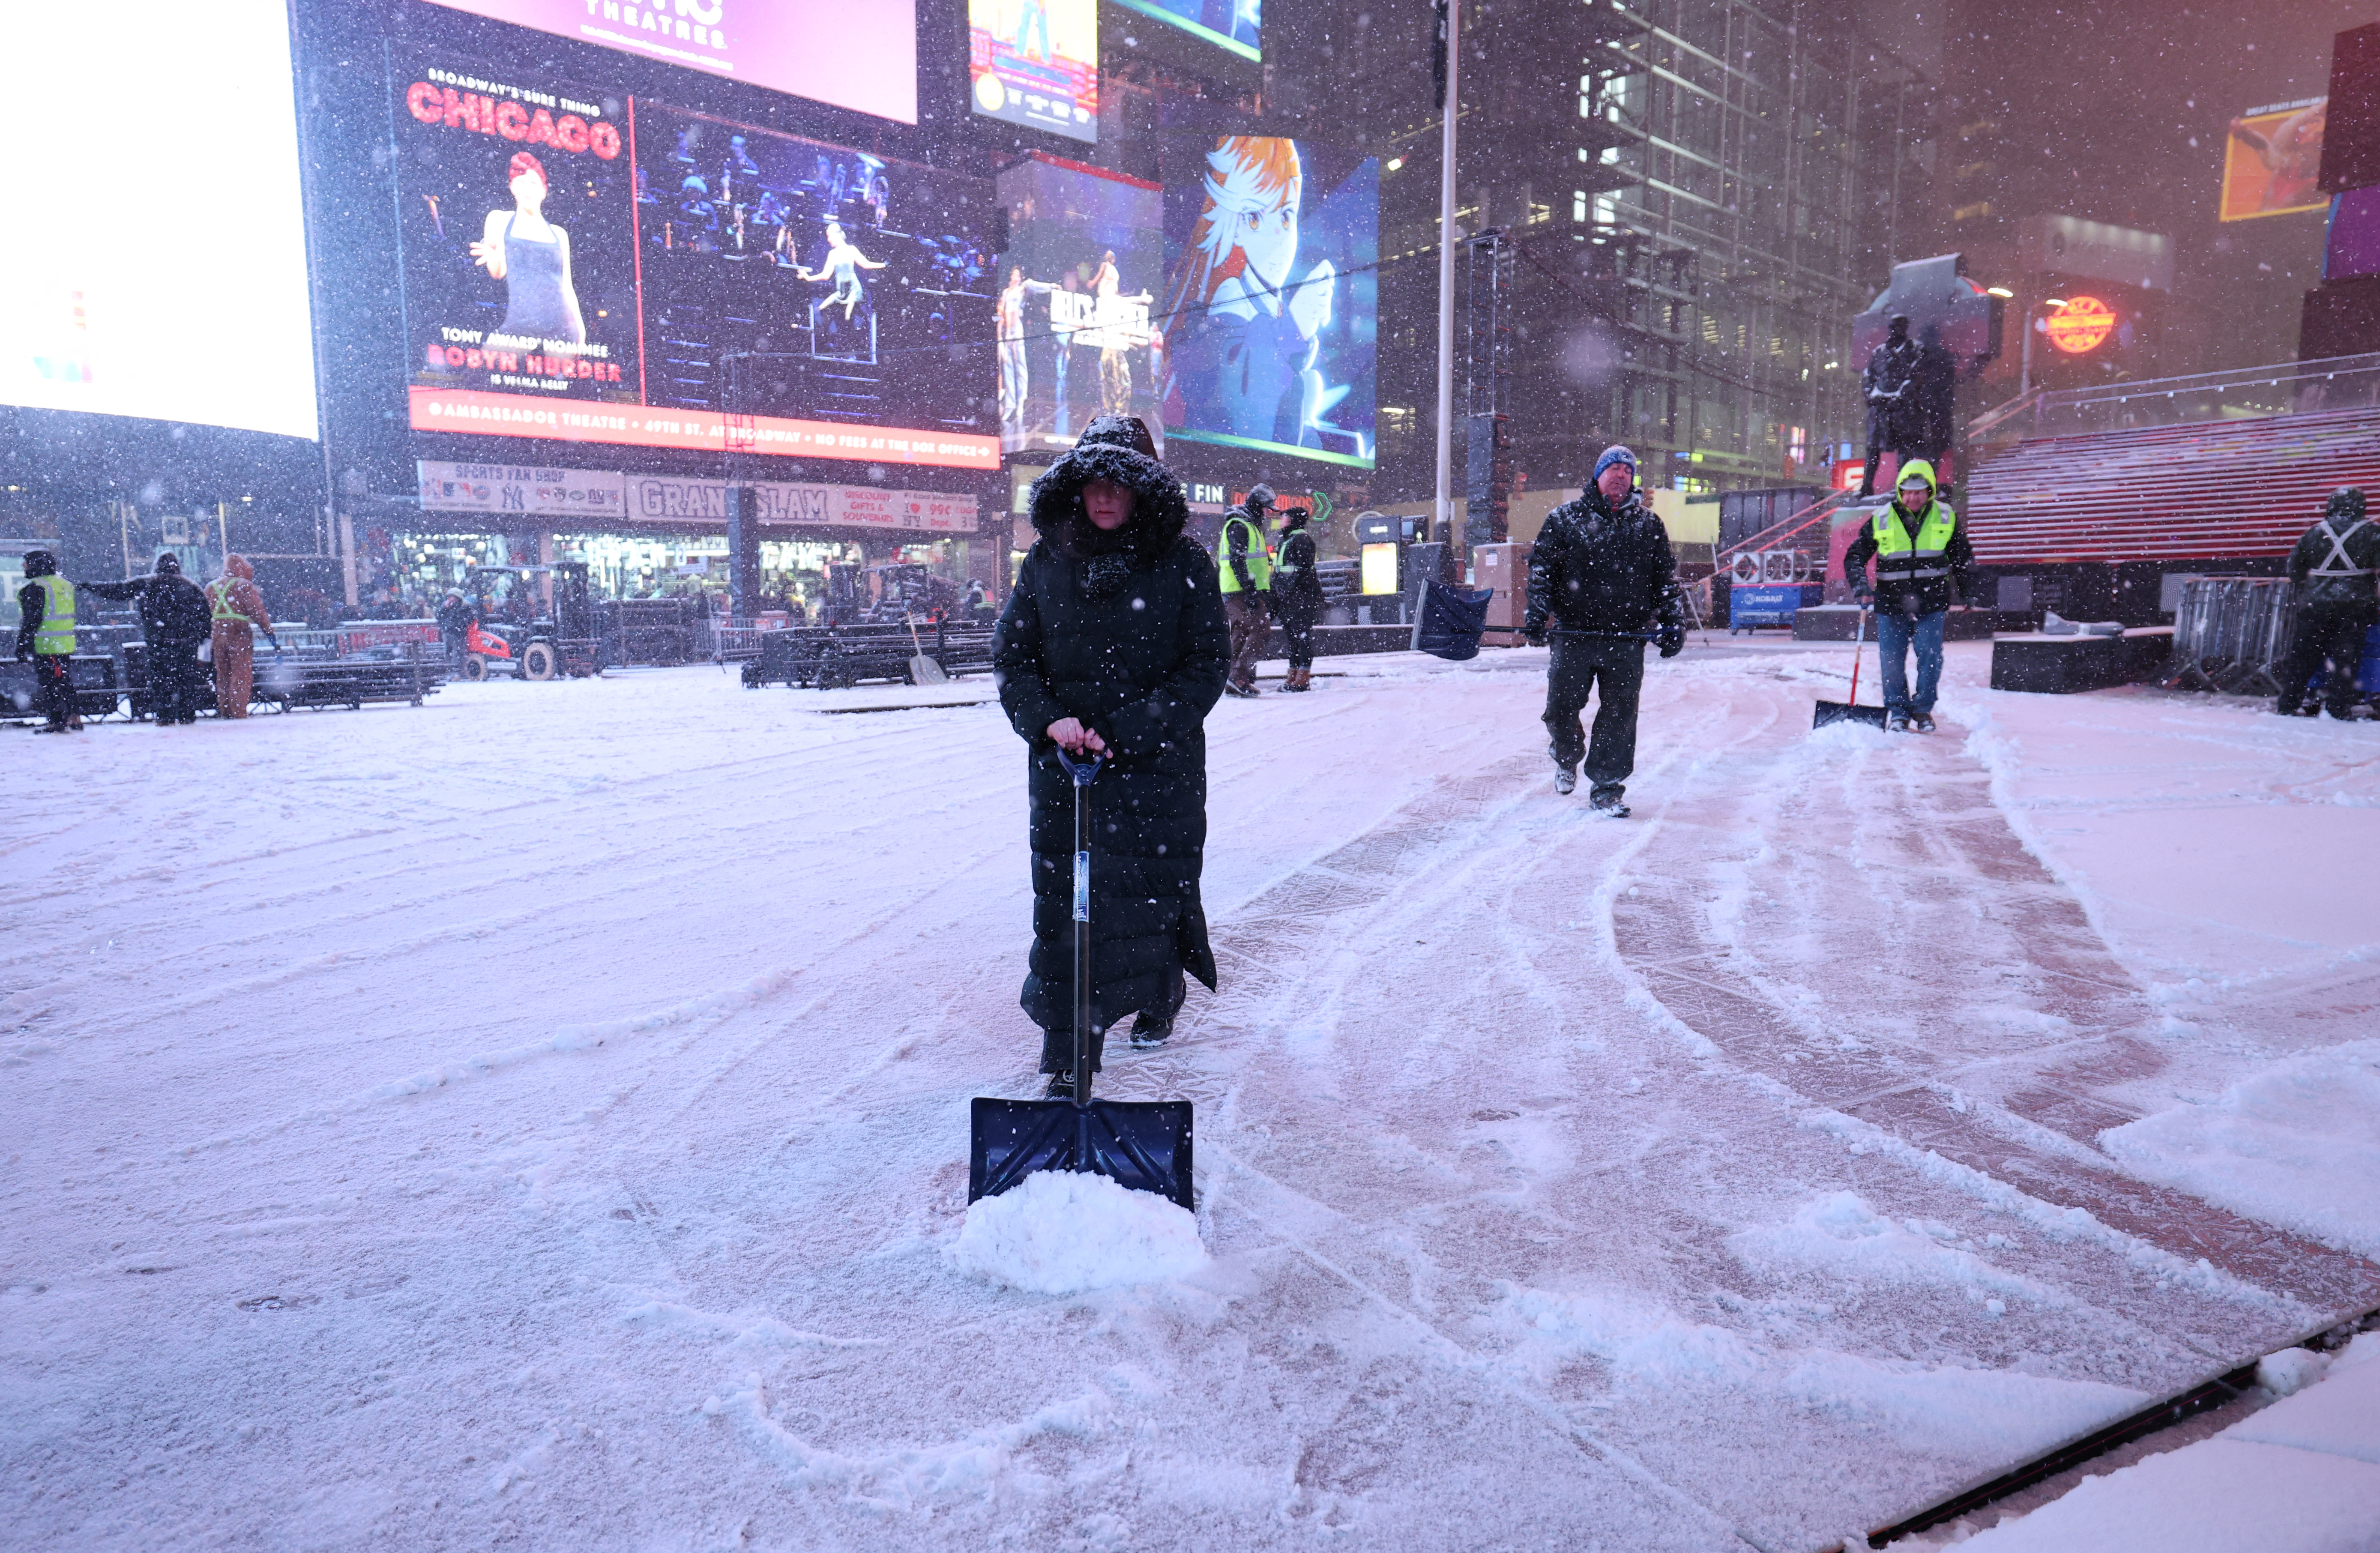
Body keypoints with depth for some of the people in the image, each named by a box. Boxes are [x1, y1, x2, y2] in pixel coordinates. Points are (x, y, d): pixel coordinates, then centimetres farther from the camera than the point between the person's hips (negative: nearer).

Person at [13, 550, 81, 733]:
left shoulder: (35, 588, -13)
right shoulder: (65, 584, 12)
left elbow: (31, 620, -15)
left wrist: (22, 647, -11)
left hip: (45, 646, -8)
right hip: (66, 645, 8)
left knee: (48, 683, -2)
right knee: (65, 682, 14)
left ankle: (57, 721, -2)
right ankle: (73, 719, 15)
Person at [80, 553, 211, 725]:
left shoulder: (145, 584, 2)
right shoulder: (191, 586, 7)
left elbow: (115, 590, 8)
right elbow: (204, 614, 6)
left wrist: (87, 586, 20)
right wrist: (203, 635, 11)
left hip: (159, 642, -2)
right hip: (188, 641, 2)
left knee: (161, 678, 3)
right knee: (188, 678, 6)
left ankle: (166, 717, 0)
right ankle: (189, 715, 7)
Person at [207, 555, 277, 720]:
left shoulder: (211, 587, 15)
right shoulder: (245, 585, -3)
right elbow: (257, 612, -11)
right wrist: (270, 632, -11)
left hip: (218, 636, 6)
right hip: (240, 634, -6)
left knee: (222, 674, 13)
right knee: (241, 673, -5)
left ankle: (224, 709, 14)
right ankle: (238, 710, -10)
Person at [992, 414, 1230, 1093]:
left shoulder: (1183, 564, -3)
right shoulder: (1046, 563, 3)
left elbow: (1207, 664, -5)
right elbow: (1011, 655, 6)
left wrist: (1130, 732, -15)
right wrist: (1049, 719, -13)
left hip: (1160, 764, -1)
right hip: (1063, 762, 1)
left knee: (1157, 883, 11)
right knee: (1063, 899, -2)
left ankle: (1157, 1000, 41)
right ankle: (1067, 1053, 6)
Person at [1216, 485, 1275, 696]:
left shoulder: (1251, 527, 23)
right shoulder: (1239, 526, -9)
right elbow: (1237, 561, -20)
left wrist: (1267, 595, 25)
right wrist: (1249, 590, -26)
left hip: (1246, 592, 10)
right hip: (1240, 592, -10)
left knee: (1241, 635, 8)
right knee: (1261, 629, -15)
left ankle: (1233, 684, 9)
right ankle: (1240, 676, -18)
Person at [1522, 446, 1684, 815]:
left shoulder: (1648, 525, 13)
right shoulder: (1566, 518, 6)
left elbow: (1666, 577, 17)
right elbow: (1541, 566, 3)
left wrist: (1673, 623, 9)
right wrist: (1537, 613, -8)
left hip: (1626, 639, 2)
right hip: (1574, 634, -1)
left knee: (1620, 715, -1)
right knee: (1561, 708, 2)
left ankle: (1607, 788, 9)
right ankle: (1567, 760, 33)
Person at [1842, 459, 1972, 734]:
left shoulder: (1946, 519, 4)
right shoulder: (1881, 520, 0)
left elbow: (1963, 559, 16)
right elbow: (1855, 555, 6)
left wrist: (1967, 594, 18)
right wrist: (1860, 586, -9)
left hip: (1931, 604, 0)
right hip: (1891, 604, 0)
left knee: (1931, 658, -2)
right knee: (1892, 660, 2)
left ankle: (1923, 708, 15)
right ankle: (1897, 710, 17)